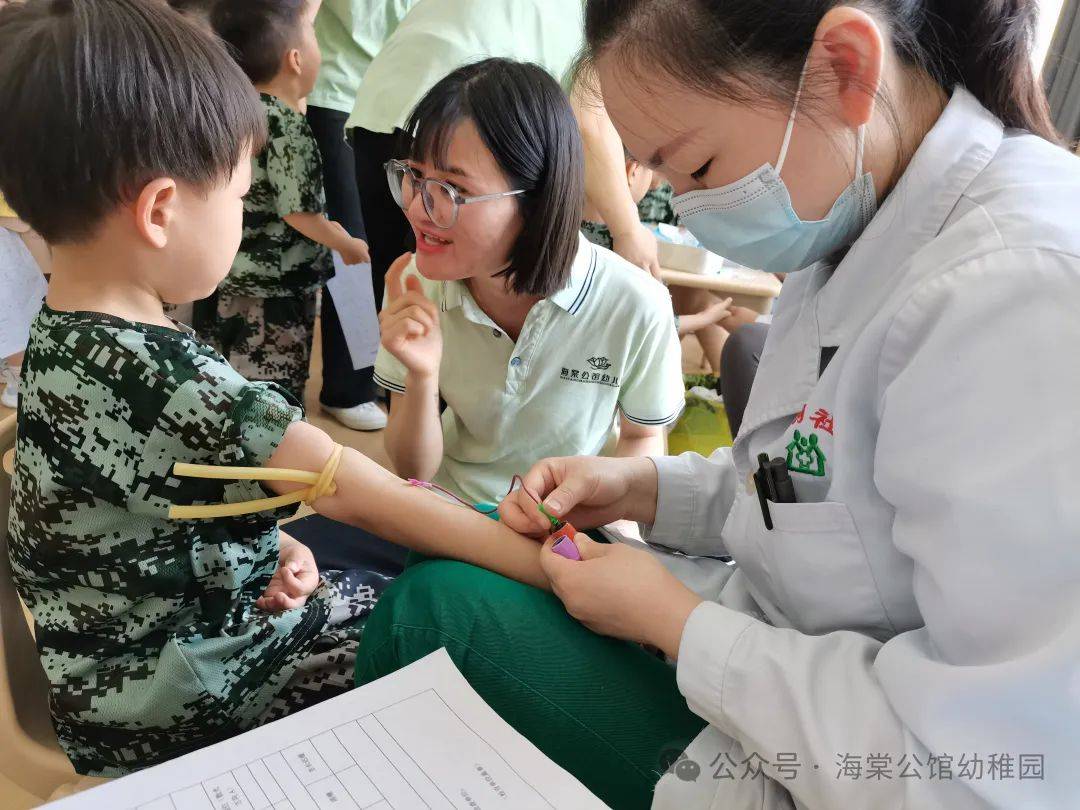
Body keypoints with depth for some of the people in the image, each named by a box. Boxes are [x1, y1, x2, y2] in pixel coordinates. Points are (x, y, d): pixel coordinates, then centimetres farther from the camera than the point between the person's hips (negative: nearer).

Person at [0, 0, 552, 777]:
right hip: (178, 701, -8)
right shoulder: (153, 372, -33)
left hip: (197, 616, 8)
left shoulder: (71, 339, -2)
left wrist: (272, 545, -9)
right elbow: (356, 492, -32)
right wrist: (552, 567, -24)